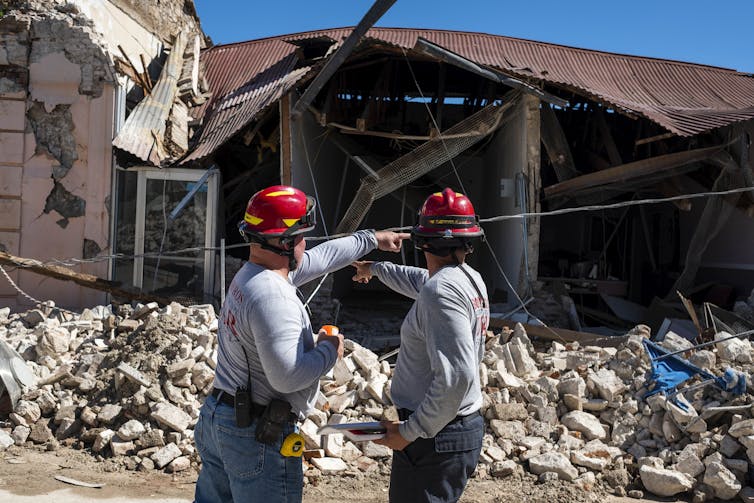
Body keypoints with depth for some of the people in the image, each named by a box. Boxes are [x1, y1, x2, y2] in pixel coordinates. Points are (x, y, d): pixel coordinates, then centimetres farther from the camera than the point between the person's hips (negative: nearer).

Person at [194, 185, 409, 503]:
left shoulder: (249, 275, 6)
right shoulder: (272, 297, -25)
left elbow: (320, 257, 18)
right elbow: (287, 377, -29)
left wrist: (371, 239, 27)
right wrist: (329, 349, -11)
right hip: (257, 435, -10)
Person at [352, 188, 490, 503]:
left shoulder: (441, 290, -23)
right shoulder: (471, 279, 6)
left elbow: (456, 376, -30)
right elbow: (421, 281, 28)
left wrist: (411, 430, -20)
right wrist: (377, 268, 43)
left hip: (436, 438, -9)